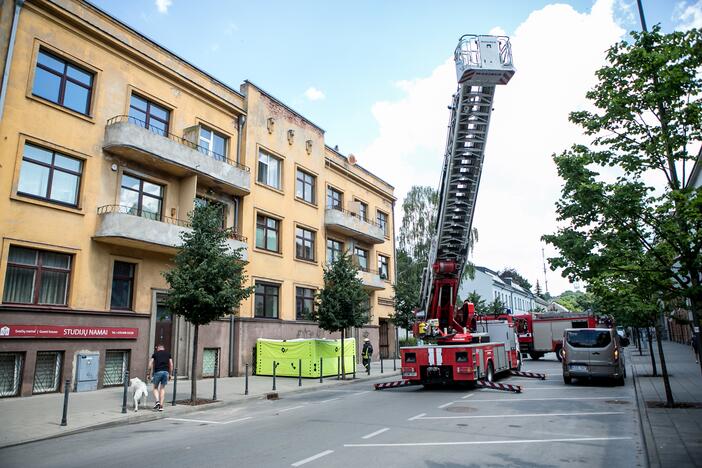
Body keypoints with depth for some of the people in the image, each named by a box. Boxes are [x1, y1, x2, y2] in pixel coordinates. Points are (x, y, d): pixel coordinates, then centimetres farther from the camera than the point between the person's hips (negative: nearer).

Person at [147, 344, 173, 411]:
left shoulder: (155, 354, 13)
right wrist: (170, 375, 18)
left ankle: (157, 401, -5)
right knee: (162, 388, 13)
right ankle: (161, 406, 9)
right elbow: (171, 365, 11)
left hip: (157, 372, -2)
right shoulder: (168, 354, 17)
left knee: (155, 388, 16)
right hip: (166, 372, 2)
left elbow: (150, 365, 6)